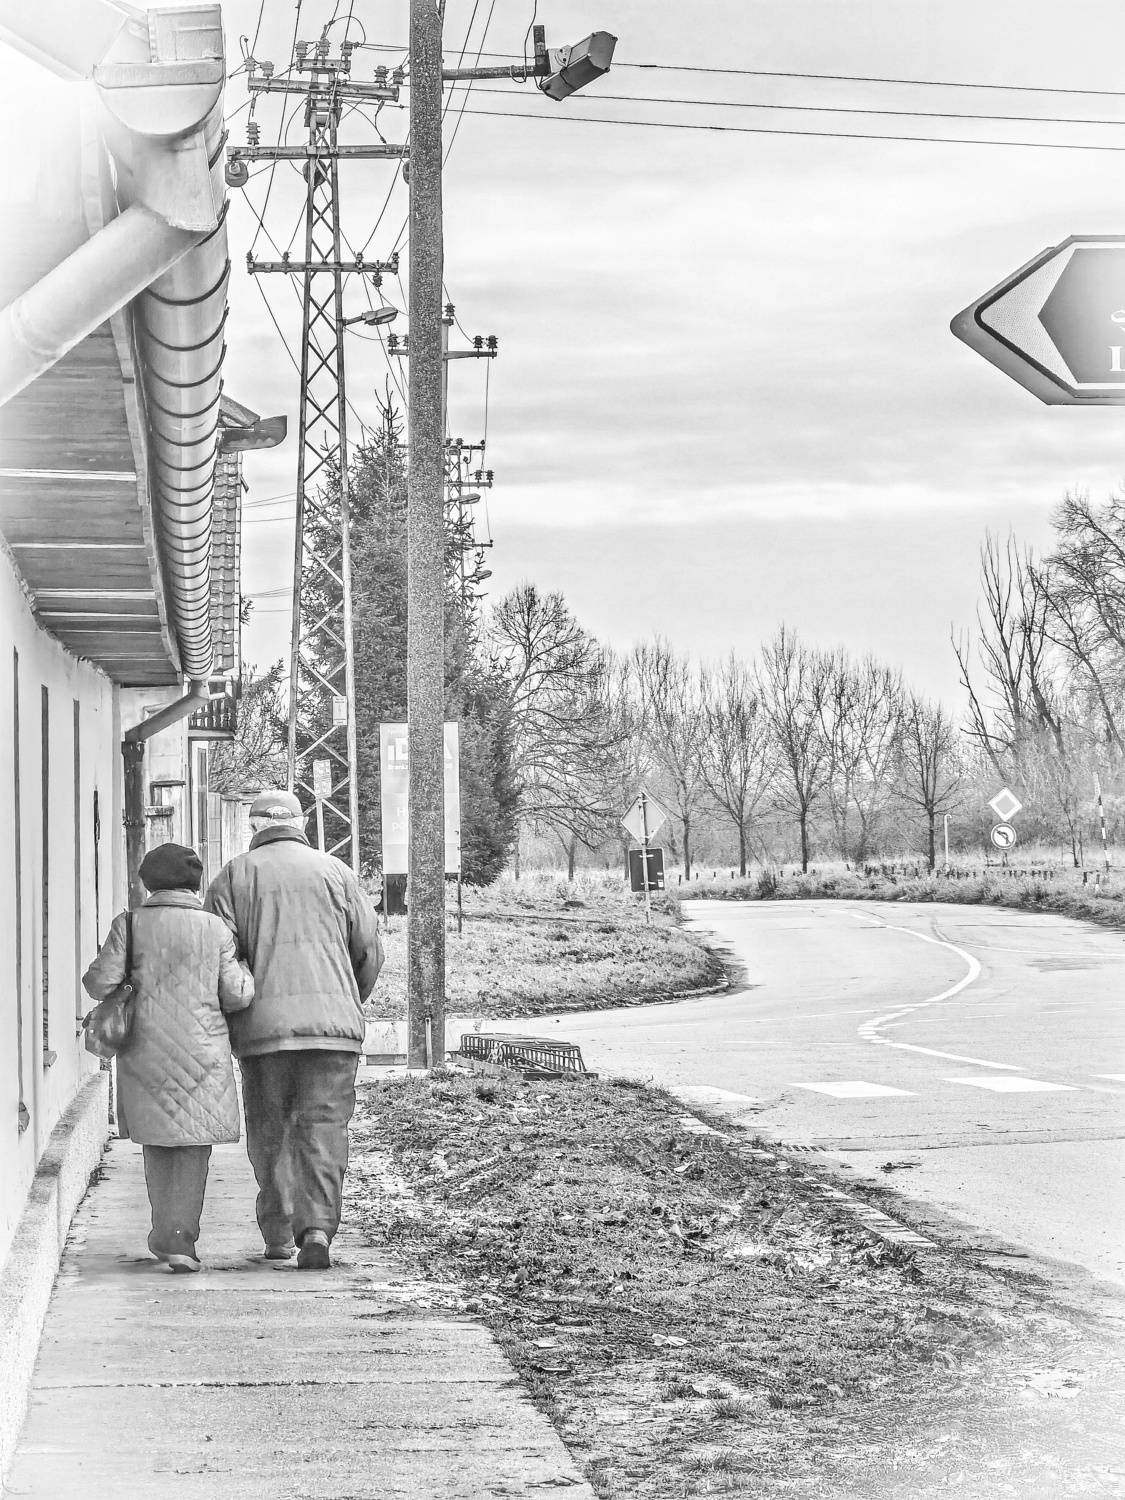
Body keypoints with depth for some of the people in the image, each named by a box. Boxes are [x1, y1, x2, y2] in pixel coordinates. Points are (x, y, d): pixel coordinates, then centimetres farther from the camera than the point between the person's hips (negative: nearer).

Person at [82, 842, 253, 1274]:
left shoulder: (129, 926, -3)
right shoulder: (215, 929, -3)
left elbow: (101, 984, -7)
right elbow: (237, 995, -4)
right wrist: (240, 967, 16)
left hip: (145, 1051, 1)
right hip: (202, 1051, -1)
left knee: (157, 1141, 17)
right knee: (194, 1145, 5)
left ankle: (167, 1233, 20)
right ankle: (178, 1237, -4)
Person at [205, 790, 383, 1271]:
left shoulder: (234, 876, 5)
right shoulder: (336, 872, 10)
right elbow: (370, 951, 9)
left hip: (262, 1025, 0)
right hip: (332, 1023, 0)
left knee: (269, 1132, 12)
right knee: (324, 1128, -1)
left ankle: (278, 1234, 14)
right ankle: (318, 1226, -17)